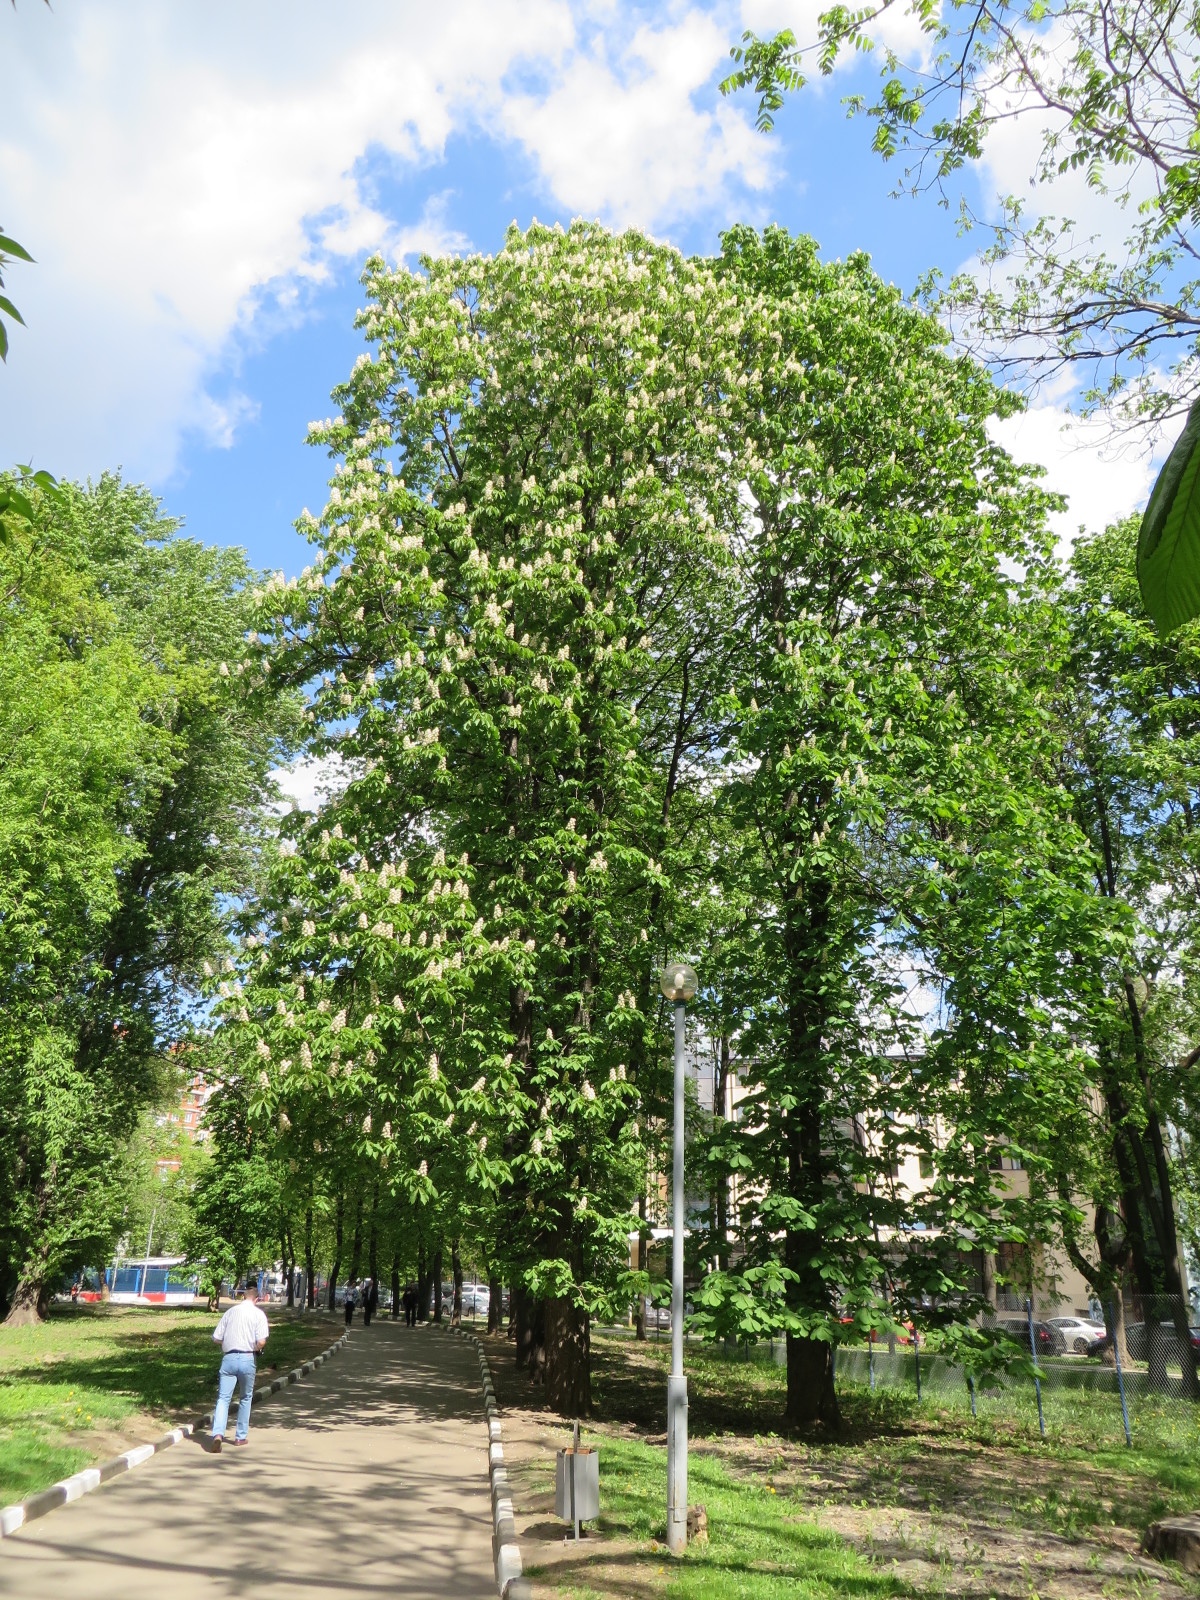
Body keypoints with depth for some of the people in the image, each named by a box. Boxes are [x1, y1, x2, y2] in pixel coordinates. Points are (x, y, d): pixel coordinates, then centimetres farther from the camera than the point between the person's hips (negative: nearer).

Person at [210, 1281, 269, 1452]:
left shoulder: (230, 1312, 9)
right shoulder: (258, 1314, -1)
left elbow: (216, 1338, 9)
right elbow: (261, 1342, -12)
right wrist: (254, 1347, 10)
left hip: (228, 1358, 1)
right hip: (247, 1359, -1)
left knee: (223, 1398, -1)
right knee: (245, 1398, 17)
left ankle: (218, 1433, -22)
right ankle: (240, 1436, 21)